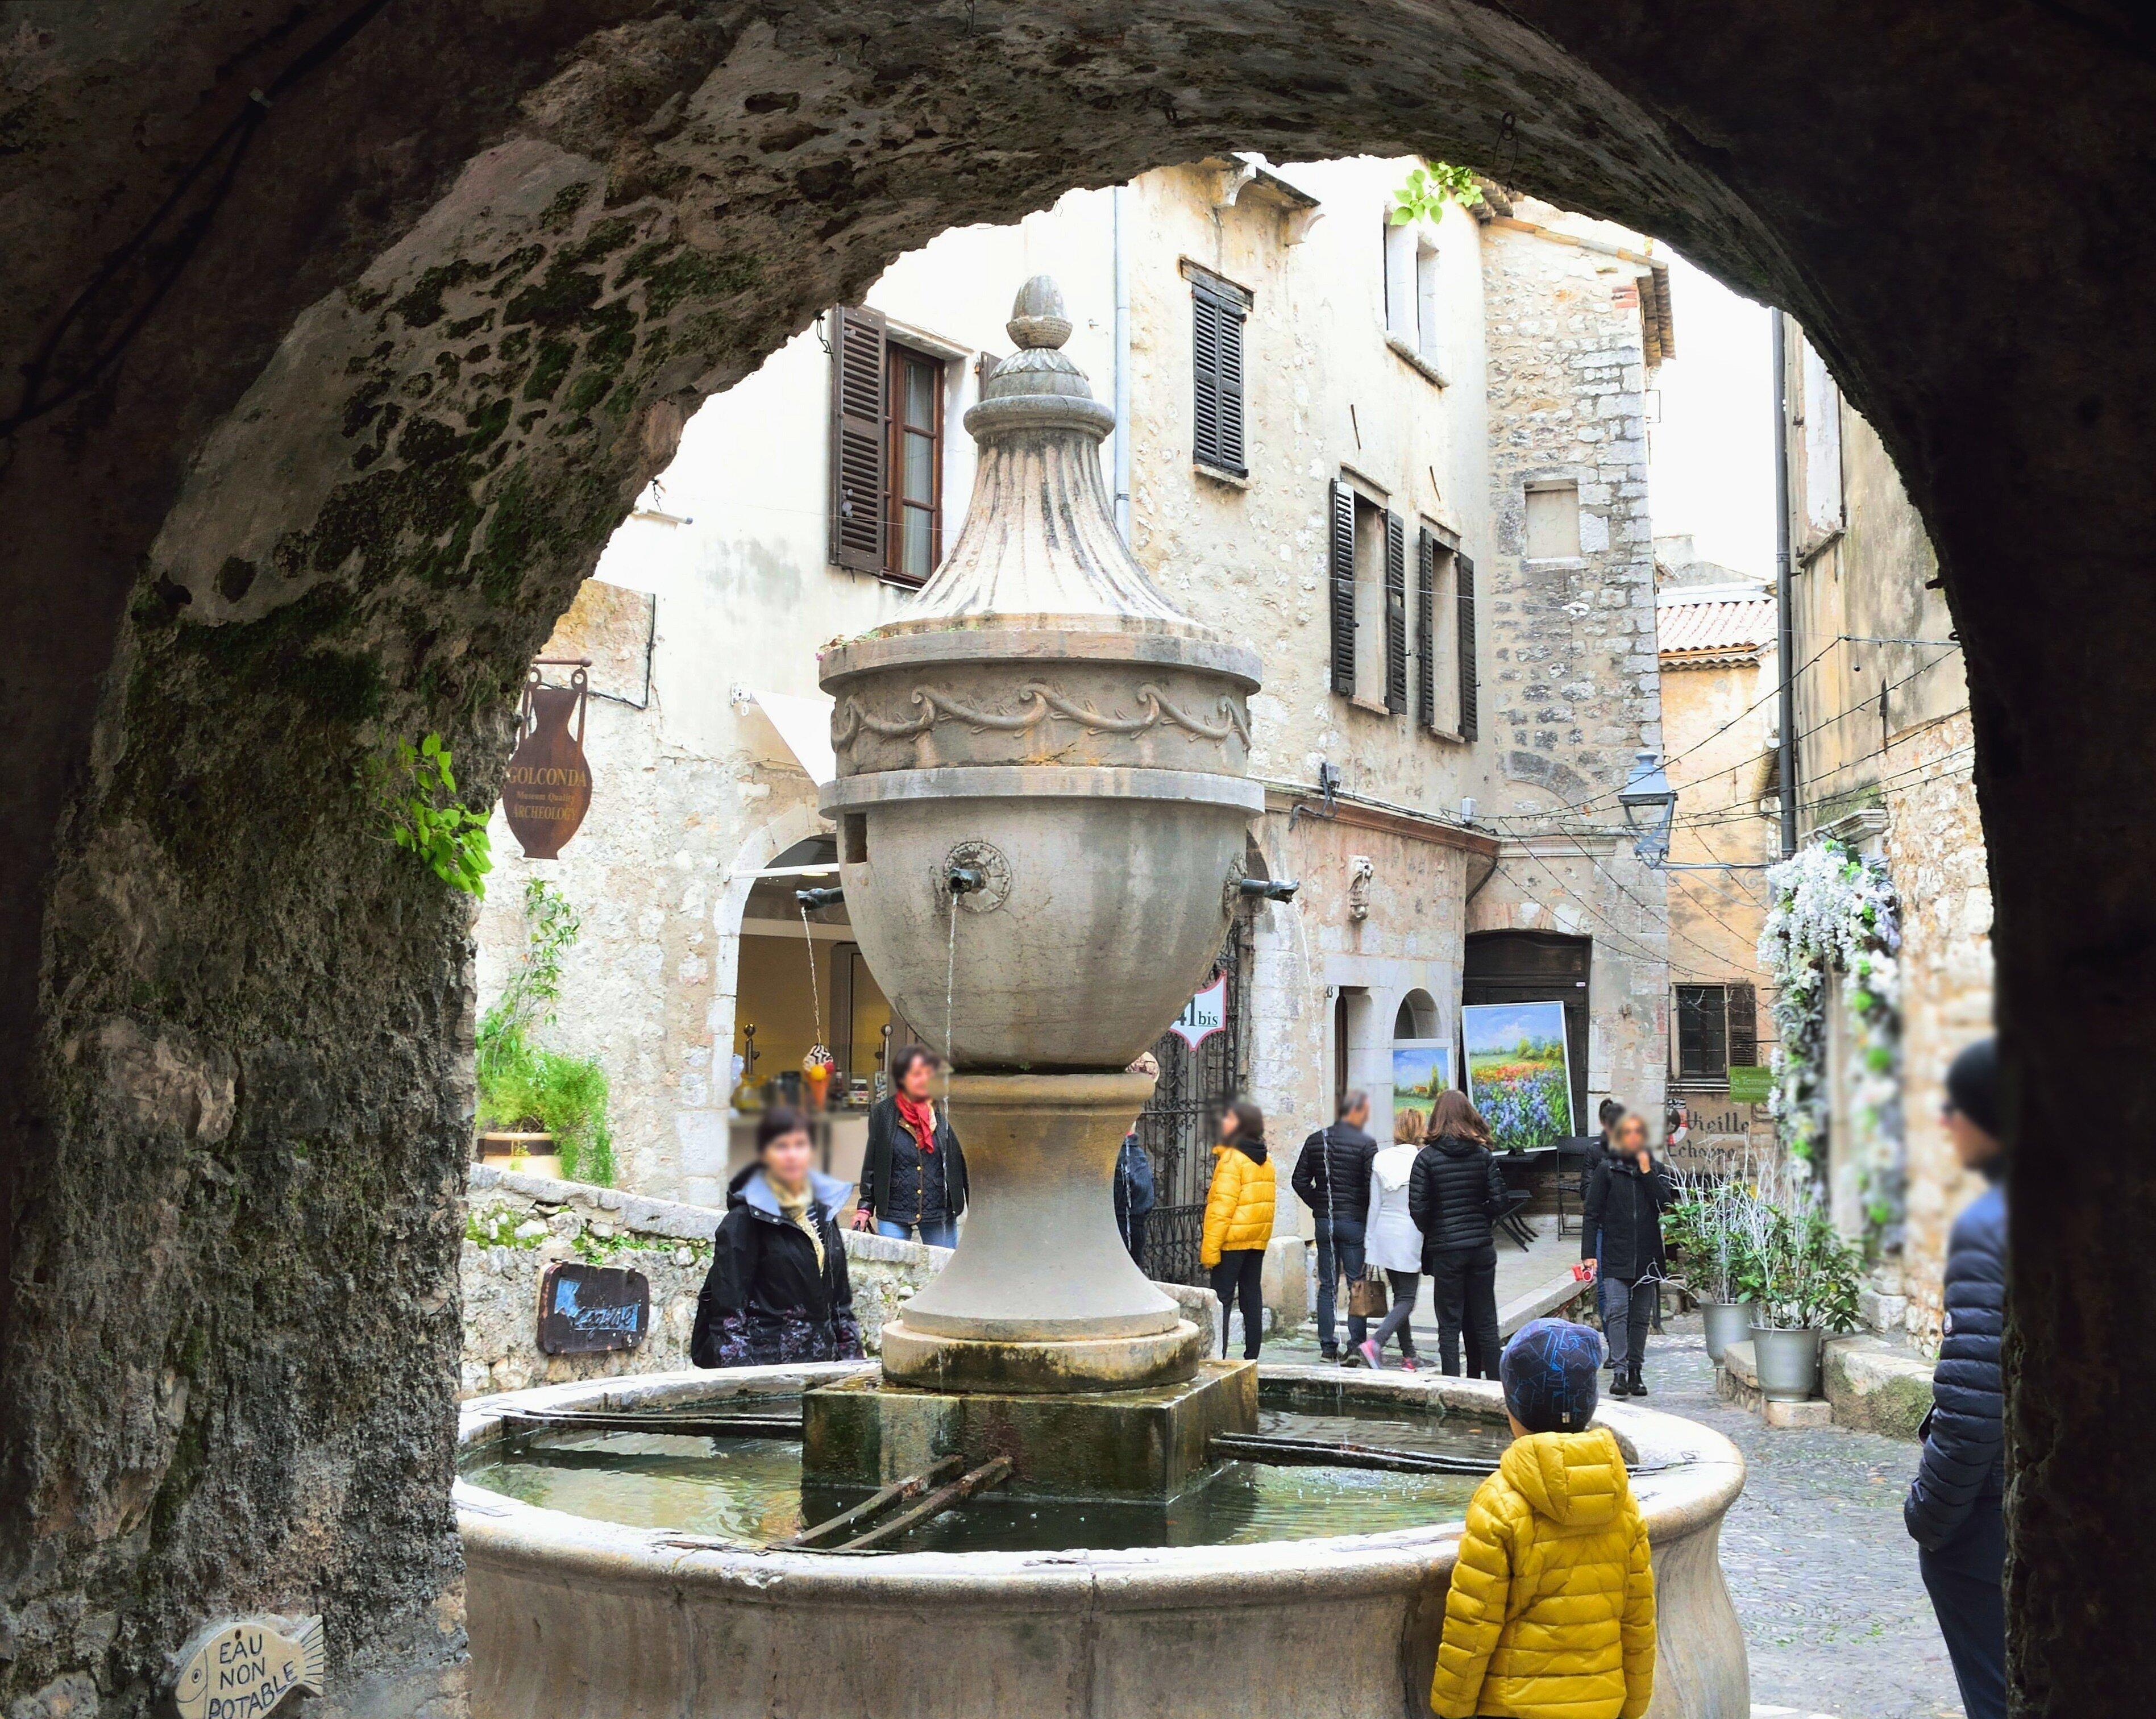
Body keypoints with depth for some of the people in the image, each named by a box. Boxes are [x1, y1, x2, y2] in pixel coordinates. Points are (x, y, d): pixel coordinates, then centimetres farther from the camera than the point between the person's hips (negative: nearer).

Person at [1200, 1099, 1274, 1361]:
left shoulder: (1232, 1158, -14)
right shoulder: (1265, 1160, 11)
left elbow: (1221, 1206, -18)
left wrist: (1210, 1248, -17)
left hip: (1233, 1239, -8)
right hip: (1258, 1239, 8)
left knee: (1222, 1298, -5)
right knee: (1252, 1297, 11)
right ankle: (1252, 1357, 13)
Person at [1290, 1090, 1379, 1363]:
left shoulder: (1315, 1141, 5)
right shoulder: (1366, 1144, -10)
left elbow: (1299, 1181, 5)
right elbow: (1372, 1186, -13)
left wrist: (1318, 1205, 11)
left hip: (1324, 1221, 4)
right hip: (1354, 1222, -4)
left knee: (1327, 1285, 9)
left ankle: (1327, 1345, 9)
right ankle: (1356, 1345, -1)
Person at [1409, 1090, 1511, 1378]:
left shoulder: (1427, 1157, -7)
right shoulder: (1483, 1154, 0)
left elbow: (1417, 1208, -10)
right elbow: (1500, 1199, -4)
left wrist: (1432, 1232, 8)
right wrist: (1480, 1222, 13)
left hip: (1445, 1250, -2)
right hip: (1481, 1247, 2)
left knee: (1449, 1326, 4)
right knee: (1485, 1323, 12)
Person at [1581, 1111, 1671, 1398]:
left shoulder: (1657, 1170, 9)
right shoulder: (1607, 1169, 3)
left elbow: (1667, 1205, -7)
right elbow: (1592, 1214, 2)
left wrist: (1647, 1172, -10)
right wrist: (1589, 1253, -6)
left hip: (1648, 1255, 2)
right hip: (1616, 1254, -2)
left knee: (1641, 1315, 7)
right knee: (1617, 1310, -14)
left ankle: (1635, 1371, 15)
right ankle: (1620, 1371, -17)